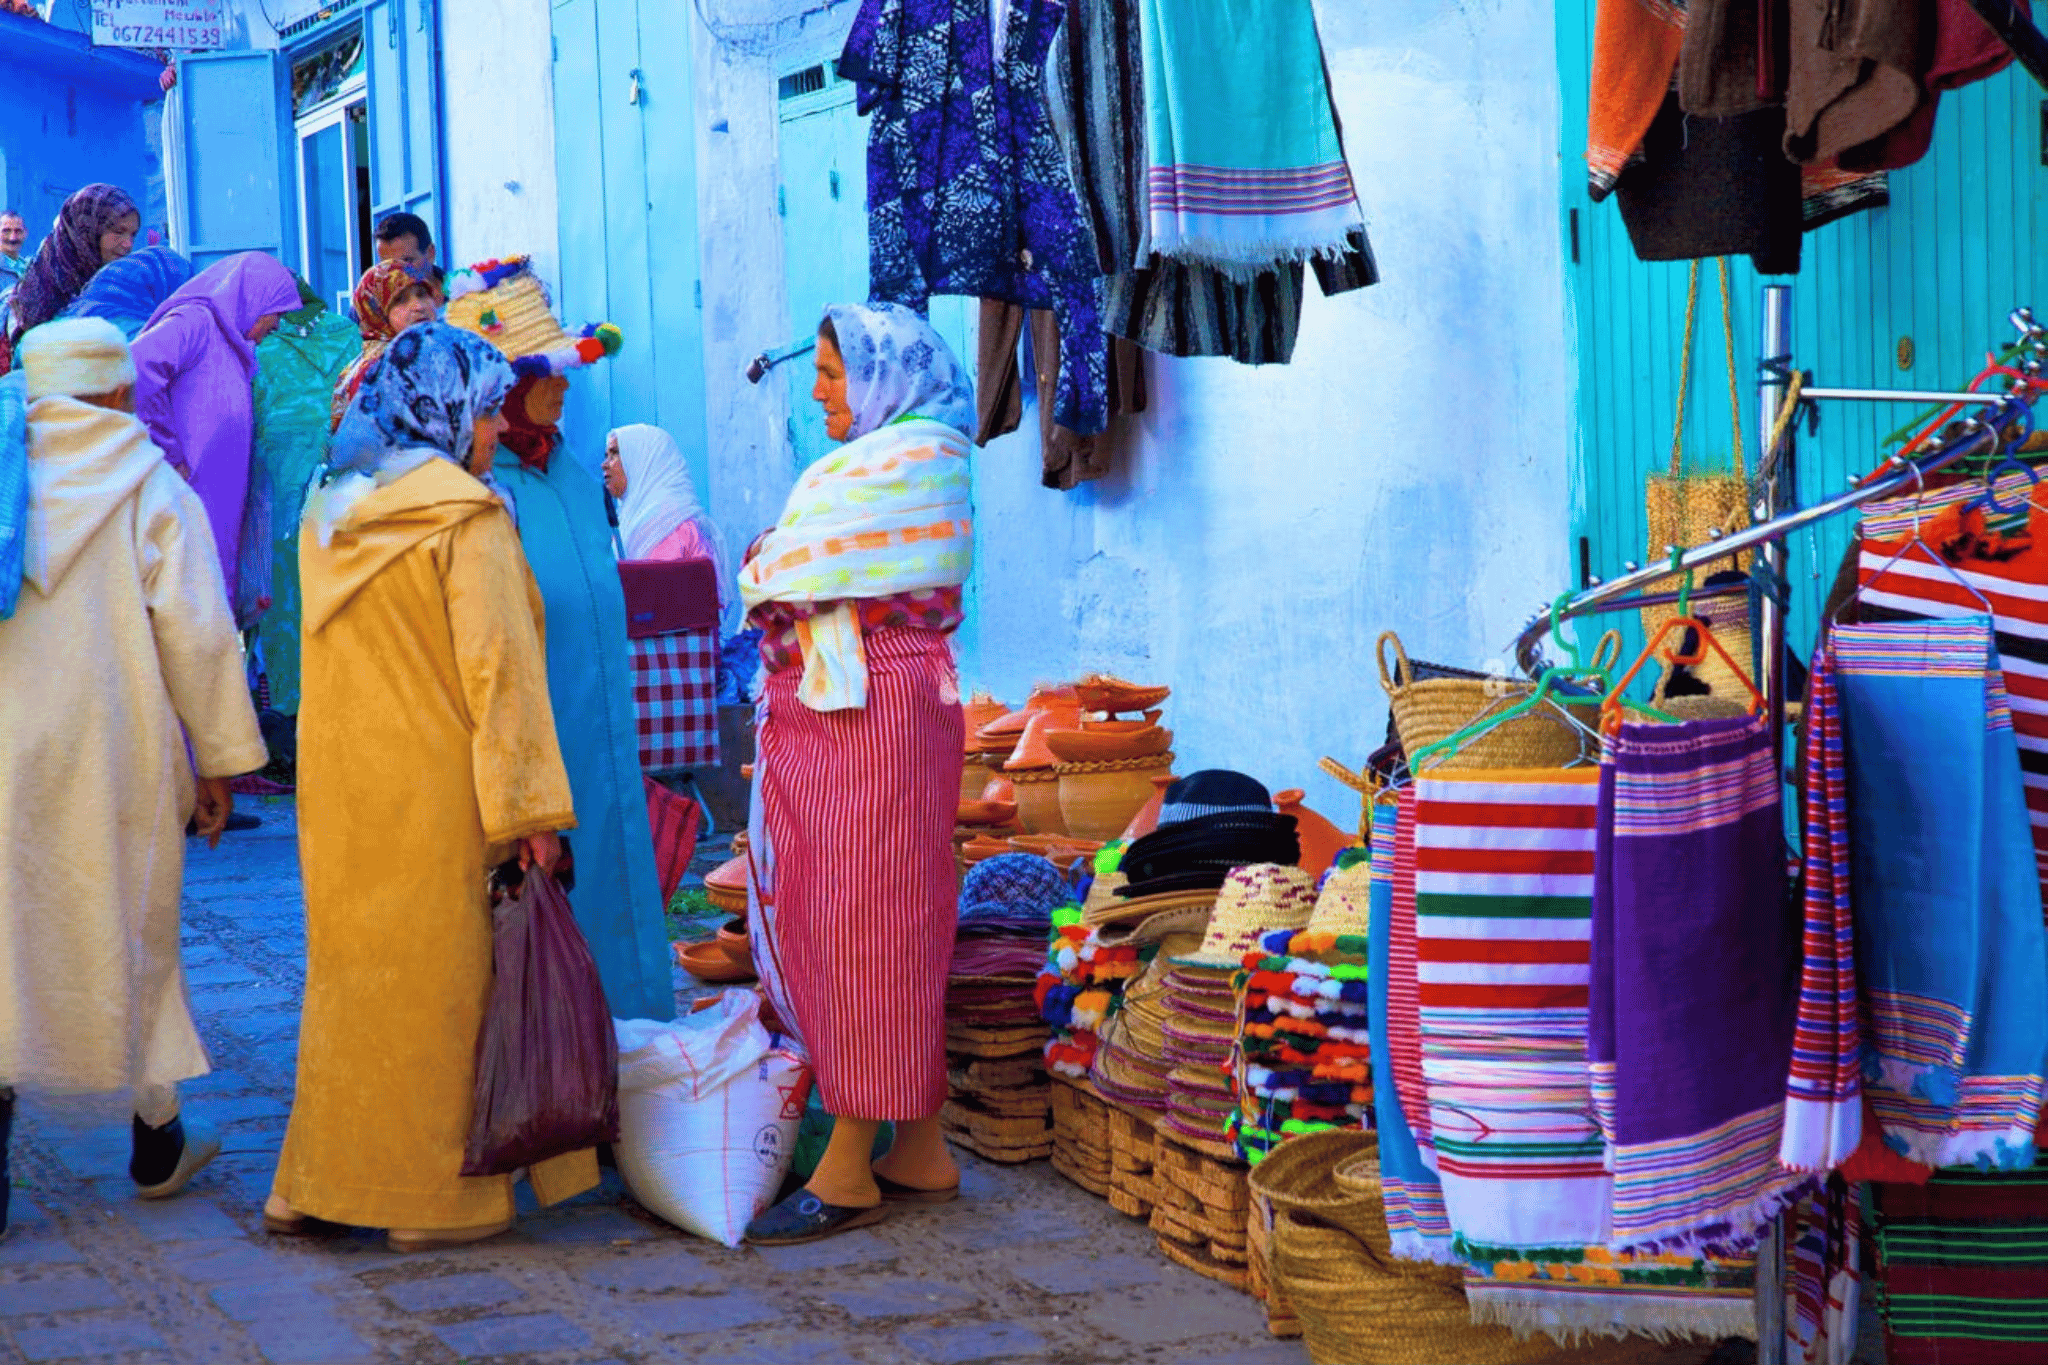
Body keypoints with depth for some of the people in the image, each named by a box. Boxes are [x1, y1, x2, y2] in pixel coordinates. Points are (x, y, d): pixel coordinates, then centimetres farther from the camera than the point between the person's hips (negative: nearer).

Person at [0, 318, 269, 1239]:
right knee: (132, 930, 12)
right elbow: (196, 634, -7)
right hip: (115, 756, -1)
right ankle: (158, 1139, 24)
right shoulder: (153, 491, -5)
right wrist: (221, 758, -1)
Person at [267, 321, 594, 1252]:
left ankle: (313, 1185, 18)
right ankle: (435, 1198, 7)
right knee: (441, 982, 1)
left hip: (341, 789, 7)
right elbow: (497, 669, -15)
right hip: (437, 790, -7)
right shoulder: (466, 516, -12)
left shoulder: (329, 512, 10)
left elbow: (329, 653, 15)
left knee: (348, 972, 14)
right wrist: (531, 808, -13)